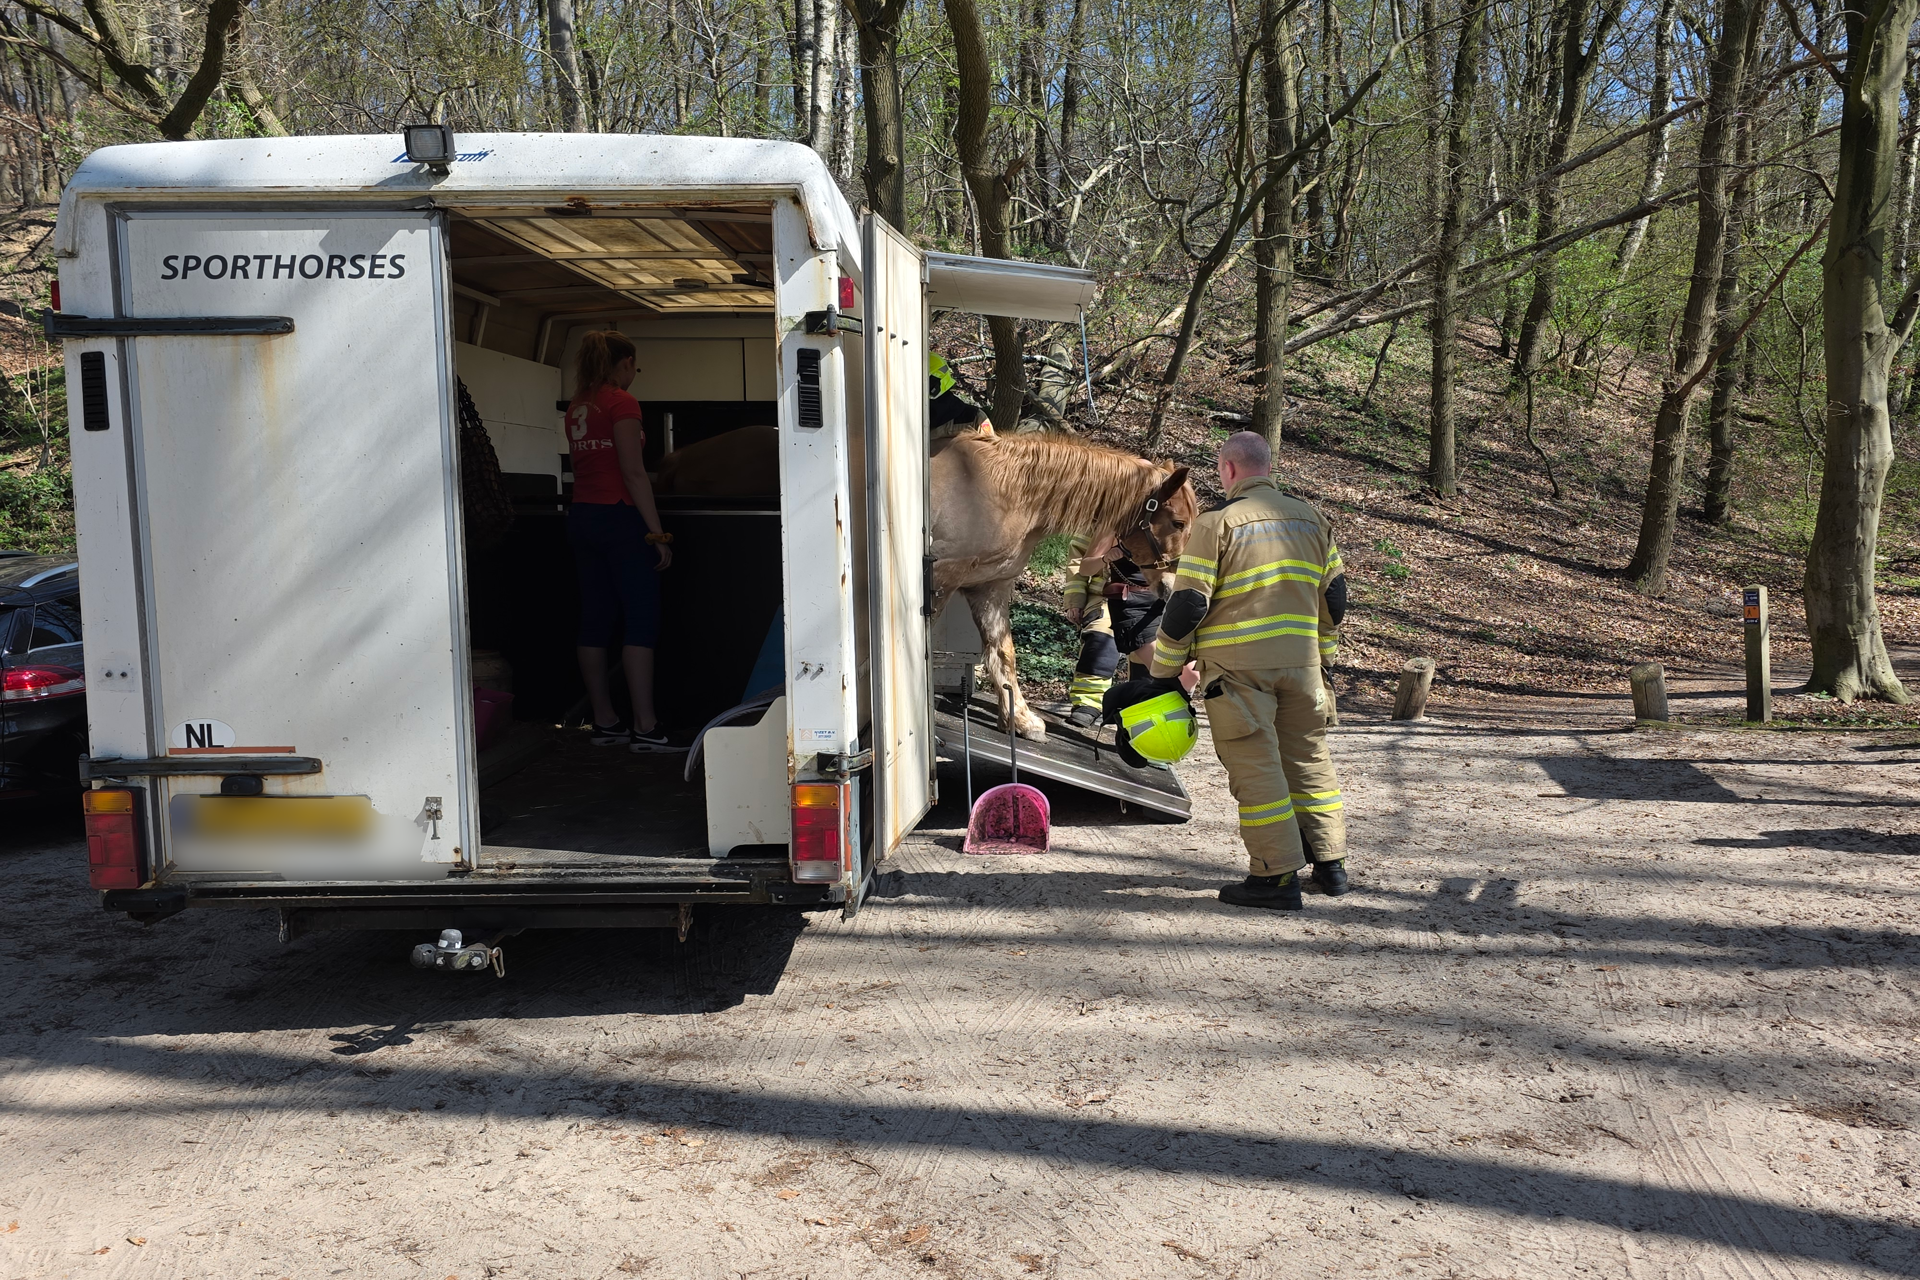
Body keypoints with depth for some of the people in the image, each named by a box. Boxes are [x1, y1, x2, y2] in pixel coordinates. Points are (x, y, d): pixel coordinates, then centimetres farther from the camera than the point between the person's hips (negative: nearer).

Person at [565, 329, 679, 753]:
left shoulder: (577, 406, 14)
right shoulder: (622, 402, -9)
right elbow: (633, 473, -15)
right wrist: (657, 532, -14)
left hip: (581, 516, 8)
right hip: (620, 516, -8)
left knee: (595, 622, 8)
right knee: (641, 621, -6)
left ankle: (605, 722, 14)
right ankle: (644, 727, -8)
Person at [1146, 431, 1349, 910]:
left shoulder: (1217, 522, -8)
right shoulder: (1312, 519, 11)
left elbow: (1188, 604, -10)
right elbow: (1334, 597, 15)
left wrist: (1165, 669, -1)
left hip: (1236, 664, -6)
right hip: (1300, 662, 6)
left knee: (1255, 765, 0)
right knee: (1309, 757, 16)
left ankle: (1277, 876, 1)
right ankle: (1330, 863, 24)